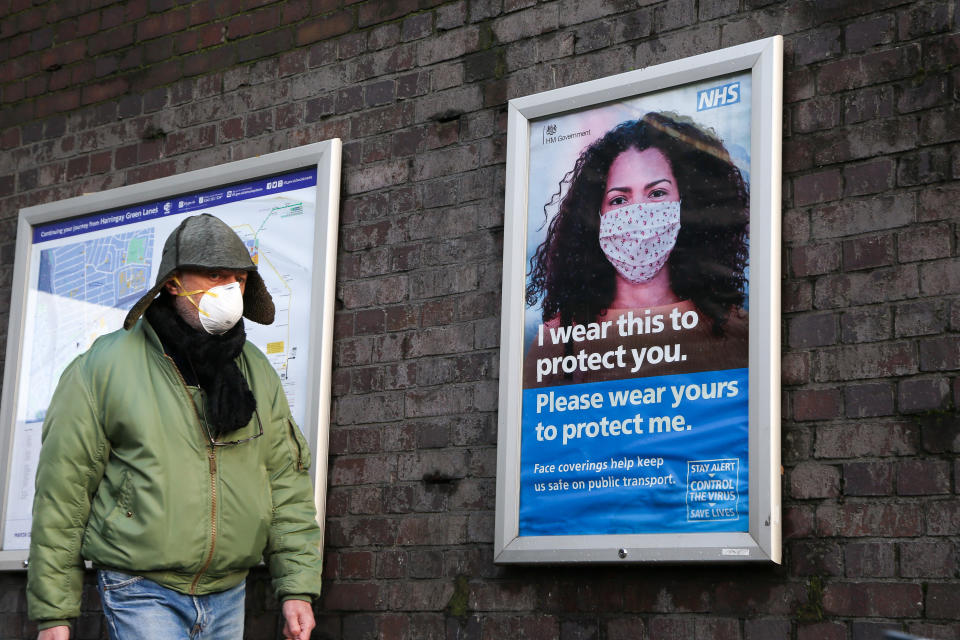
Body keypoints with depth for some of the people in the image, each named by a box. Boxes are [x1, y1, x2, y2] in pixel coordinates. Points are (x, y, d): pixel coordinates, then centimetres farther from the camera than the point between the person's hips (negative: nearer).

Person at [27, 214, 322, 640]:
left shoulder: (257, 373, 8)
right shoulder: (105, 366, -5)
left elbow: (287, 483, 9)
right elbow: (61, 494, -5)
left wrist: (297, 587, 1)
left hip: (228, 597, 5)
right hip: (143, 594, -5)